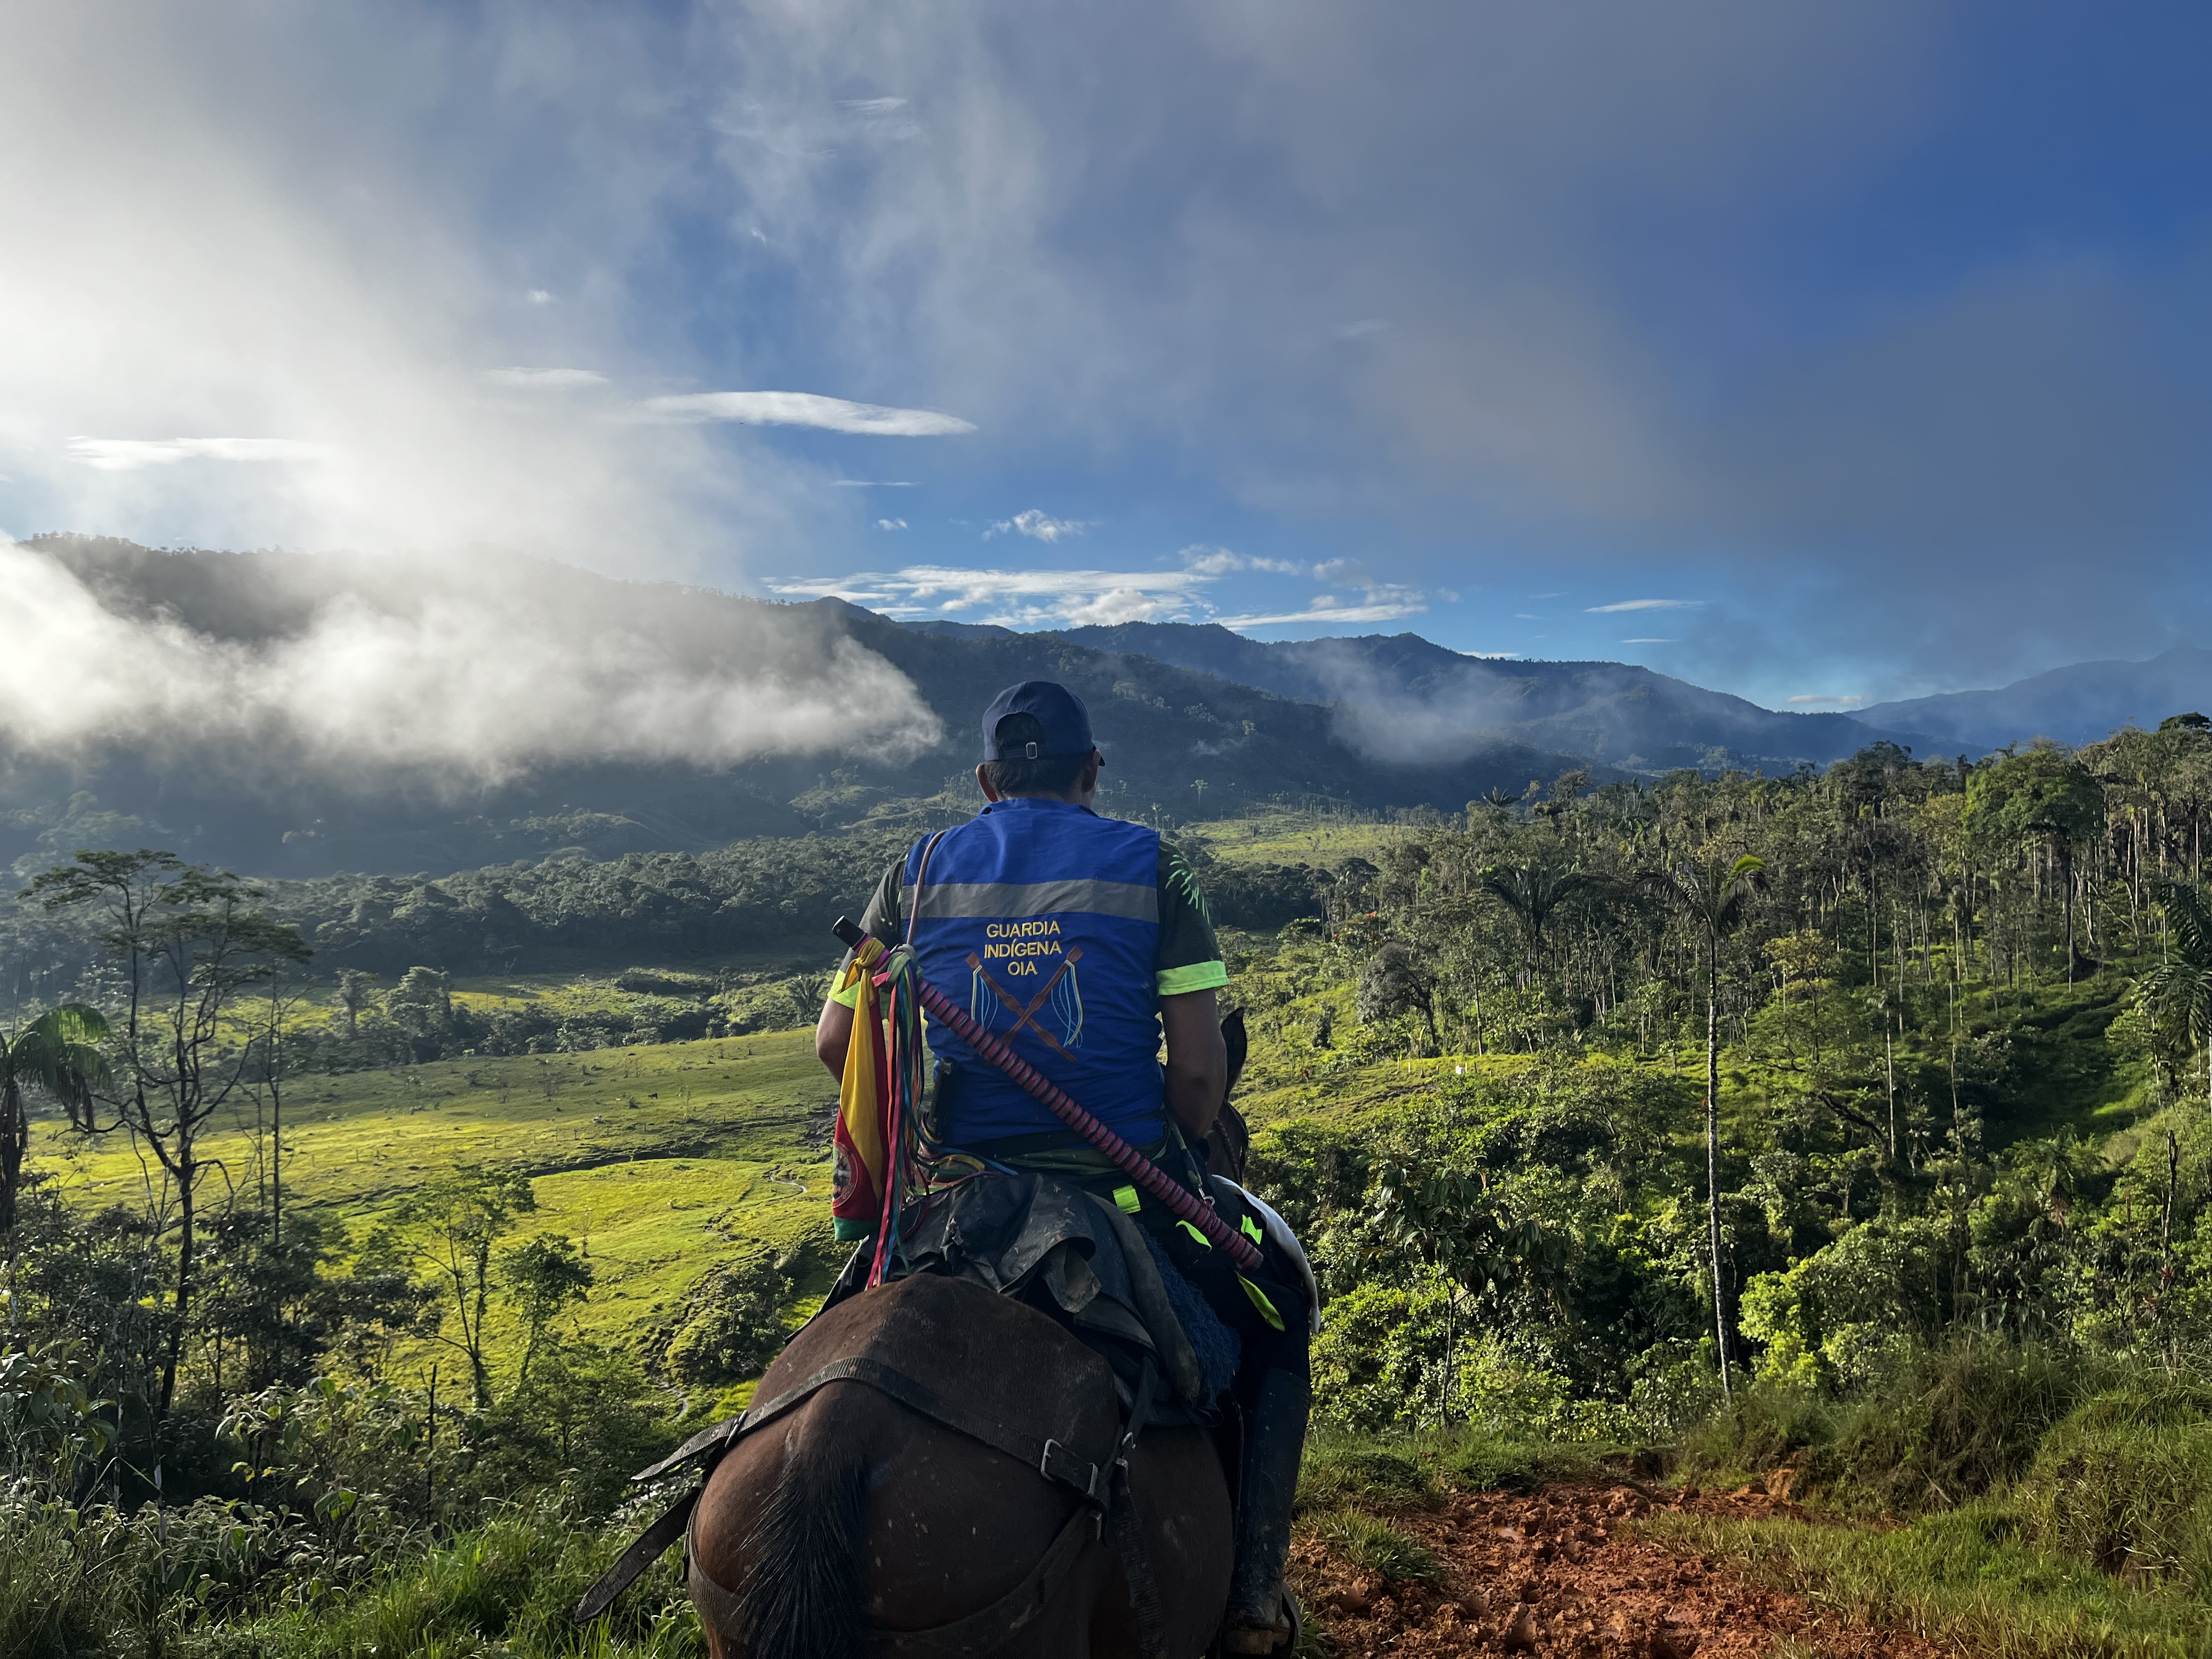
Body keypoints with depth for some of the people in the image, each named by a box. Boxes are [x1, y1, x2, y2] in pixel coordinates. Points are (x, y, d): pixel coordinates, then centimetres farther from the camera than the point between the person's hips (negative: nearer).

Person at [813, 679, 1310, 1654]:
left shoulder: (920, 872, 5)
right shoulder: (1148, 864, -2)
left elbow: (835, 1042, 4)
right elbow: (1199, 1069, -8)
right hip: (1125, 1189, -2)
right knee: (1278, 1324, 24)